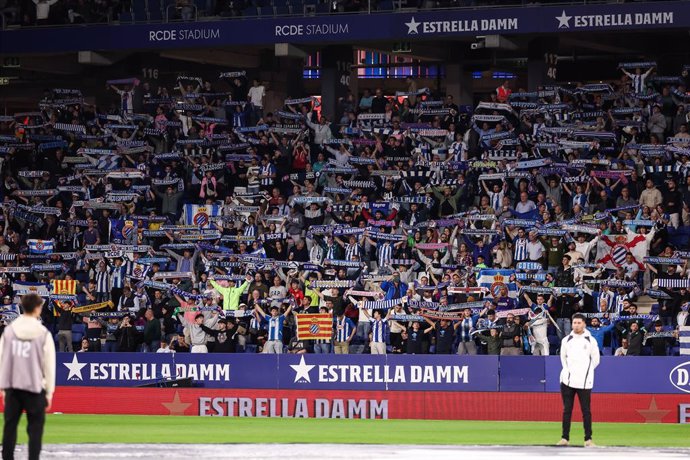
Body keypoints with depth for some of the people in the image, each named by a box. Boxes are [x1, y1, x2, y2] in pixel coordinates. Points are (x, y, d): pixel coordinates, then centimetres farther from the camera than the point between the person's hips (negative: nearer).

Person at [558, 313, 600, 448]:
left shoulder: (590, 340, 1)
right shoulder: (566, 340, 8)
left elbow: (595, 359, 8)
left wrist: (586, 371, 7)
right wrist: (568, 370, 10)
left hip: (584, 381, -2)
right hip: (567, 380, 2)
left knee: (586, 411, -3)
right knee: (567, 410, 4)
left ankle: (588, 439, 0)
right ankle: (565, 438, 8)